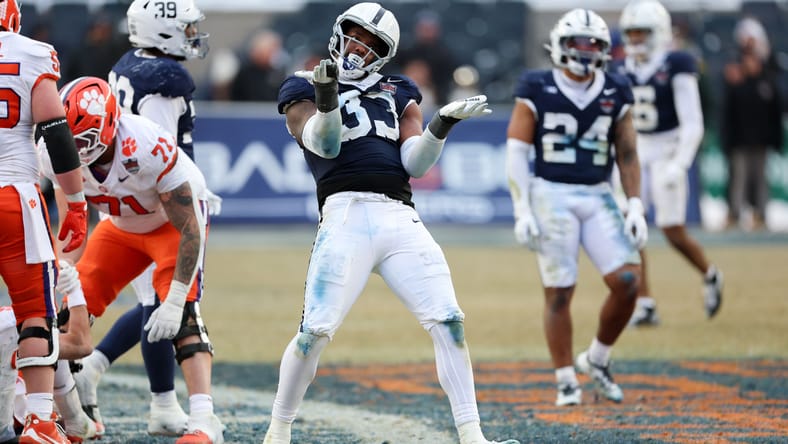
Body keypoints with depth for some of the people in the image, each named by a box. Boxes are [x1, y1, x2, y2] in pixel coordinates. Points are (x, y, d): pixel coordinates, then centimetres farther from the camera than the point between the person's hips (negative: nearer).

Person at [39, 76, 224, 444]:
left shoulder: (149, 149, -39)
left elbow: (190, 230, -33)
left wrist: (174, 302, -35)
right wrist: (65, 266, -30)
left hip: (176, 221, -6)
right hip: (121, 226, 6)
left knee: (182, 314, -25)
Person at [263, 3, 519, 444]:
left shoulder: (398, 94, 21)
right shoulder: (305, 89, 13)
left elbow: (414, 163, 10)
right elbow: (325, 145, -5)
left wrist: (444, 123, -5)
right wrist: (327, 97, -21)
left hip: (400, 219, 3)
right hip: (345, 214, -3)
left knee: (449, 323, -7)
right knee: (315, 332, -10)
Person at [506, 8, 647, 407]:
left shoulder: (615, 96, 6)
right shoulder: (536, 93, -3)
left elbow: (627, 155, 11)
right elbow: (516, 153, -4)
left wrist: (635, 207, 3)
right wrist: (522, 212, -10)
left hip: (598, 198, 3)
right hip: (551, 195, -3)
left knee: (627, 282, -9)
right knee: (559, 293, -2)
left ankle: (597, 359, 12)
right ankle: (566, 382, 9)